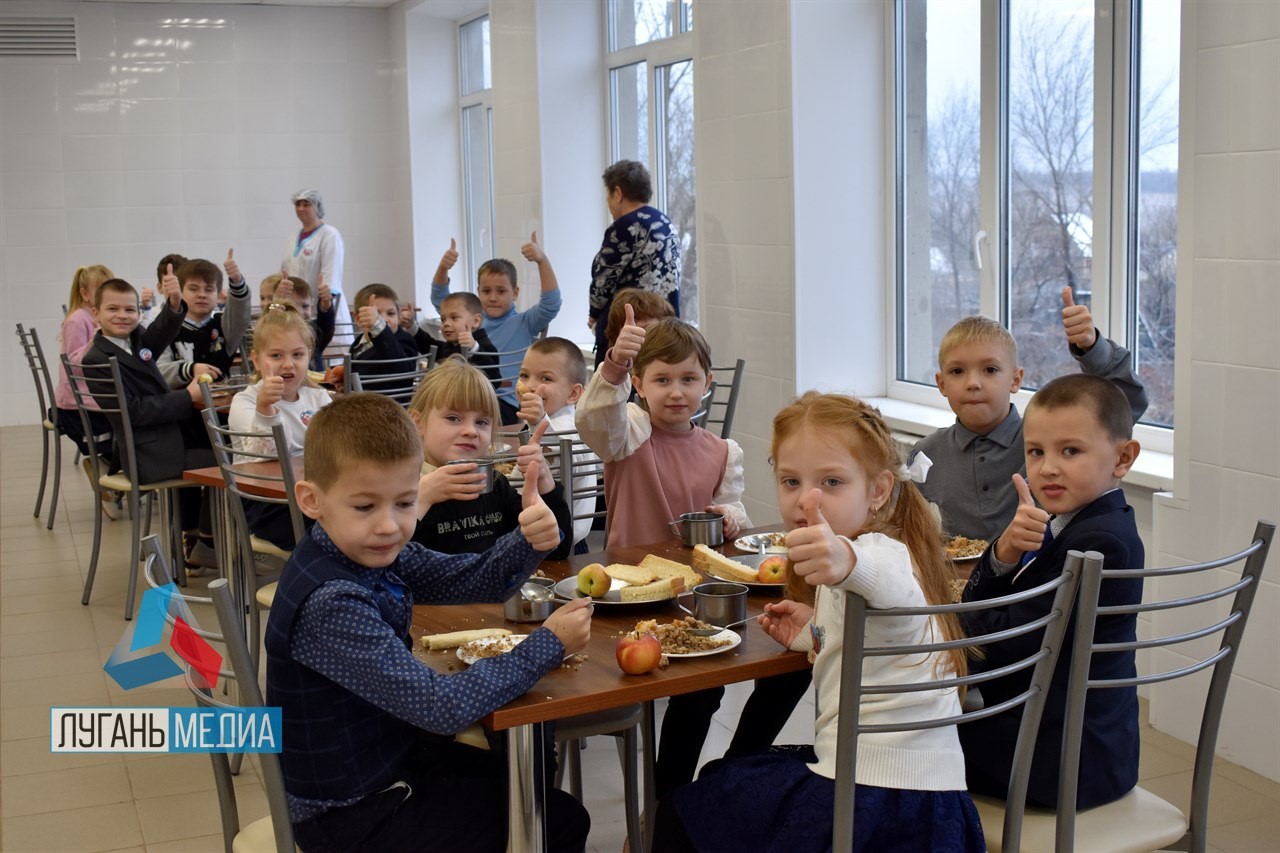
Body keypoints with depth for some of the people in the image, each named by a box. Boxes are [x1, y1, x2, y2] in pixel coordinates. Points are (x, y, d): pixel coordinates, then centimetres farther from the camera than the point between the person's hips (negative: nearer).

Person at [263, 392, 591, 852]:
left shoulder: (373, 553, -6)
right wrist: (549, 645, -21)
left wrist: (528, 541, -18)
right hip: (352, 814, -8)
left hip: (394, 758, 8)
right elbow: (442, 706, -30)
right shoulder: (330, 605, -31)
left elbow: (469, 578, 4)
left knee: (546, 792, 20)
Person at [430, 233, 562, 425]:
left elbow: (551, 304, -10)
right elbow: (439, 299, 18)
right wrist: (443, 268, -2)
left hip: (507, 403, -3)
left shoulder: (523, 323, 5)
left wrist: (542, 260, -23)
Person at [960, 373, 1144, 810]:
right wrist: (1004, 553, -19)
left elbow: (1009, 644, -24)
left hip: (1065, 756, -9)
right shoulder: (1062, 523, 6)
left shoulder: (1100, 542, -25)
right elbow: (975, 603, 1)